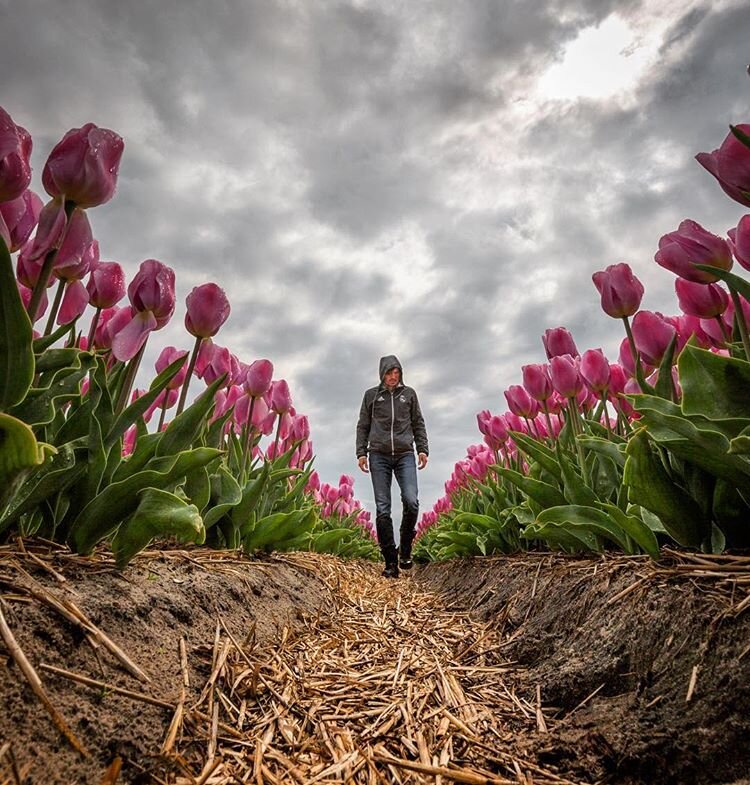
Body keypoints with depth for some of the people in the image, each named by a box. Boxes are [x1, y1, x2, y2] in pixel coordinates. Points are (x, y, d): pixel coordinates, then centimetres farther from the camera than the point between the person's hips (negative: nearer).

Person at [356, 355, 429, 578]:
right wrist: (361, 453, 1)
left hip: (405, 455, 0)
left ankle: (405, 548, 7)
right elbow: (363, 426, 11)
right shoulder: (371, 395, 11)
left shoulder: (409, 394, 13)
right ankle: (390, 561, 8)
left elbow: (418, 424, 15)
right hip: (379, 456, 0)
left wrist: (423, 449, 4)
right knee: (383, 509, -2)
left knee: (411, 501, -16)